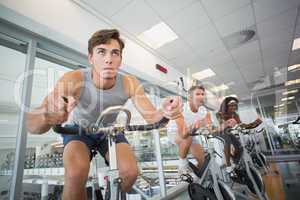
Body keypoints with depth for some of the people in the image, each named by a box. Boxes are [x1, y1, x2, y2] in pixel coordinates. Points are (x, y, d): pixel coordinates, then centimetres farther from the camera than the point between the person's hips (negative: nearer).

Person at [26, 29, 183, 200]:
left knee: (130, 172, -19)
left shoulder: (130, 83, -23)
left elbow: (151, 117, -24)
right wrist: (47, 117, -59)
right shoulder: (73, 80, -29)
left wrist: (165, 112, -47)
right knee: (76, 174, -31)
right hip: (79, 129, -1)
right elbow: (32, 125, -34)